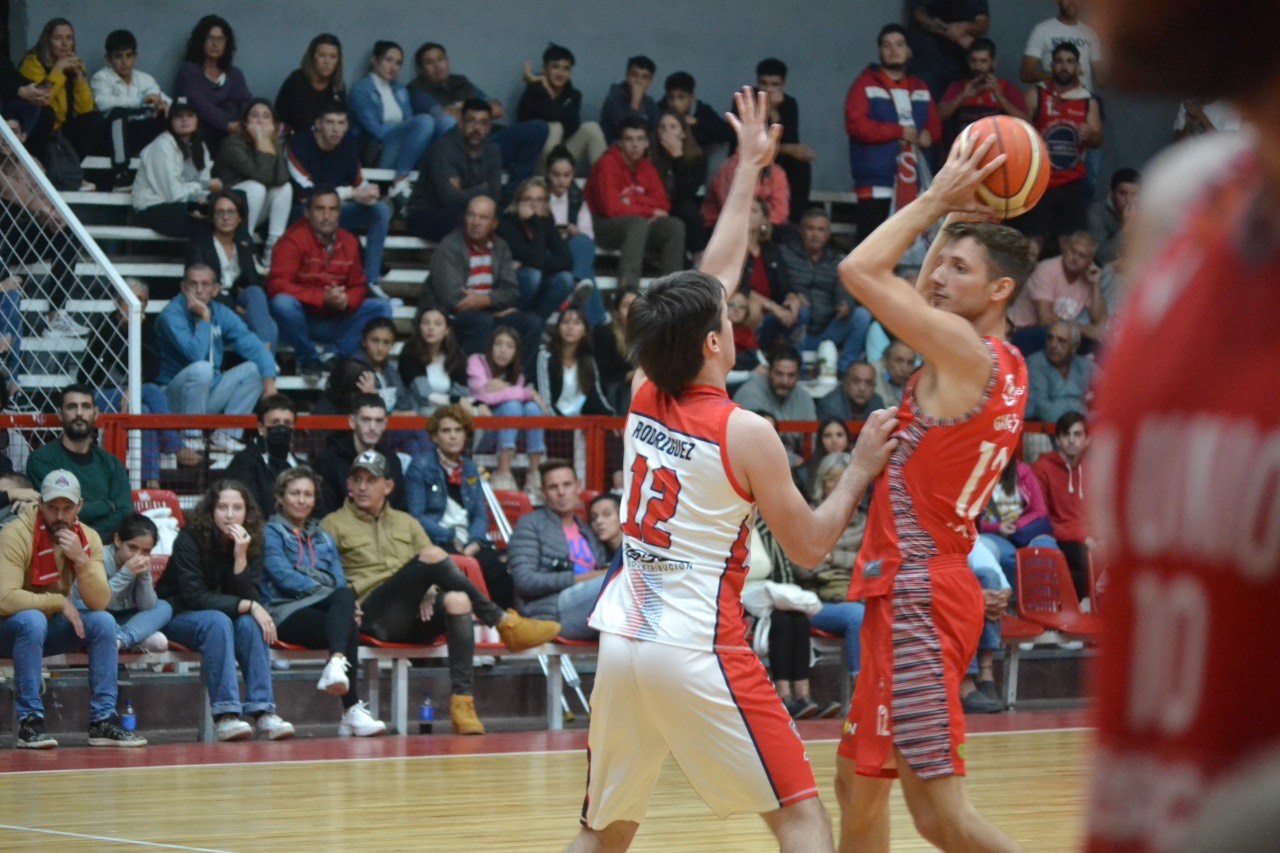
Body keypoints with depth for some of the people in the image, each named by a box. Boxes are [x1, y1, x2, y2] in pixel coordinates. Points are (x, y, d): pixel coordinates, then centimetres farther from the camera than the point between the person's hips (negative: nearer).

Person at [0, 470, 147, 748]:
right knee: (33, 620, -36)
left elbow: (100, 603, -13)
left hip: (50, 628, 6)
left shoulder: (88, 538, -5)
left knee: (104, 622, -16)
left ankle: (103, 721, -14)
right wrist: (59, 602, -25)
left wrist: (80, 559, -27)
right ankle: (29, 723, -31)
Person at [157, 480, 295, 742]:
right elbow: (193, 596, -25)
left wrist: (241, 557, -29)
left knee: (249, 623, -28)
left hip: (224, 614, 4)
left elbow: (252, 598, -15)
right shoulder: (190, 538, -18)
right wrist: (247, 606, -29)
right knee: (217, 621, -35)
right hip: (177, 616, -4)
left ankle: (263, 711, -33)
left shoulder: (252, 544, -6)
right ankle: (225, 715, -42)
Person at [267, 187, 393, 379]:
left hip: (334, 322, 5)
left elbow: (358, 286, 9)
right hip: (302, 318, -5)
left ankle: (339, 355, -21)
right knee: (283, 303, -36)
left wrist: (347, 300, -17)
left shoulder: (349, 241, 4)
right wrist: (322, 298, -29)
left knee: (381, 307, -10)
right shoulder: (294, 239, -13)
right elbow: (277, 286, -22)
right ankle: (308, 359, -13)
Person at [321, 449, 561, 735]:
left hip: (416, 618, 4)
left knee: (457, 600, -32)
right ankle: (504, 623, -25)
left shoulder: (406, 523, 28)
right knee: (433, 555, -26)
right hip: (373, 613, -4)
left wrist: (429, 591, -1)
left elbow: (435, 573, 22)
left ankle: (461, 701, -39)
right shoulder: (334, 525, 15)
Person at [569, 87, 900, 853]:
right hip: (699, 650, -6)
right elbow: (809, 547, 1)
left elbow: (716, 276, 20)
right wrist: (862, 470, 12)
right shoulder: (746, 435, -9)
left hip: (623, 643, 6)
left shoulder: (645, 400, 8)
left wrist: (750, 171, 29)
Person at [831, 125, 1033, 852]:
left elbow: (860, 270, -18)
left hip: (920, 597, -10)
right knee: (859, 781, 18)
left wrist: (937, 199, -8)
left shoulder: (969, 352, -15)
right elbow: (920, 295, 30)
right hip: (907, 591, 10)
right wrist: (955, 214, 19)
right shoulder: (995, 361, 12)